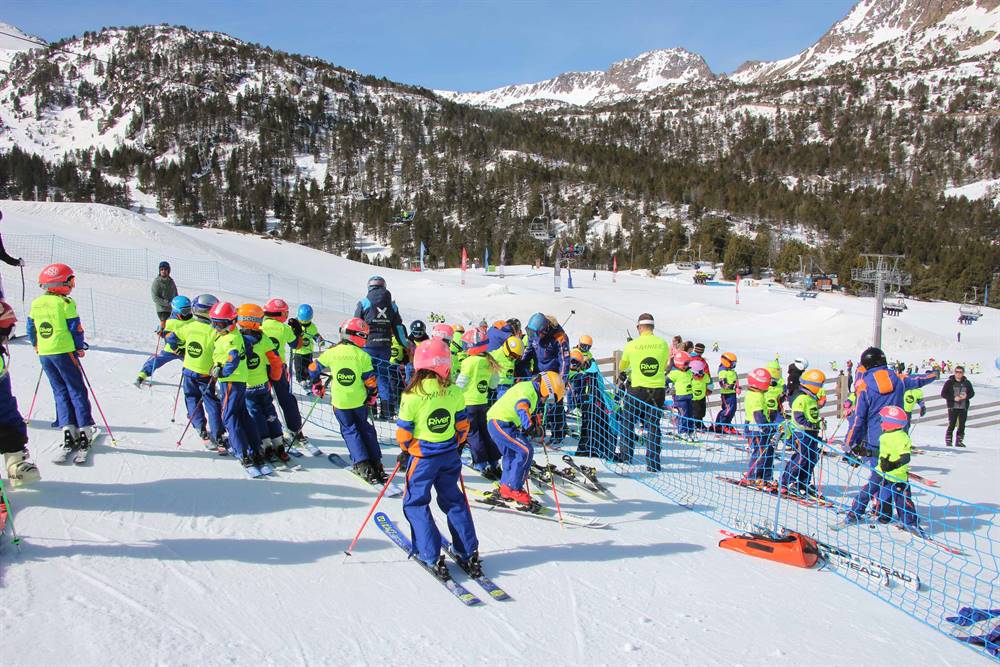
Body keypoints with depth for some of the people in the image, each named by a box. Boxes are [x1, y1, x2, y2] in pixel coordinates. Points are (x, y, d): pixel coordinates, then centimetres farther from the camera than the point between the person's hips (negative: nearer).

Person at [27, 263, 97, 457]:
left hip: (44, 354, 5)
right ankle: (85, 430, -4)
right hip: (64, 352, -5)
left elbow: (31, 328, 15)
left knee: (60, 391, 11)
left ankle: (67, 429, 2)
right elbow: (75, 328, -10)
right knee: (77, 391, 0)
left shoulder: (35, 304, 8)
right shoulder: (65, 303, -11)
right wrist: (80, 348, 3)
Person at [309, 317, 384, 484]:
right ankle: (375, 462, 17)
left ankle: (362, 465, -1)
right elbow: (371, 381, -8)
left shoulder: (331, 352, -4)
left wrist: (317, 386, 23)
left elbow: (313, 368, 6)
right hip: (360, 401, 0)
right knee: (364, 428, 18)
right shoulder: (363, 355, -10)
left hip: (339, 402, 0)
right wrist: (373, 399, 9)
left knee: (349, 430, 10)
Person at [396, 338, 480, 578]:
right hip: (450, 455, 4)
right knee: (453, 500, 17)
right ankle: (469, 553, 17)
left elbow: (404, 431, -9)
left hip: (422, 457, -4)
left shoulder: (412, 395, -17)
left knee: (415, 503, 11)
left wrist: (405, 450, 10)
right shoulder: (454, 392, -7)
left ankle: (432, 557, 4)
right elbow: (462, 424, 4)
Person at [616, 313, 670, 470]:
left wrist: (622, 373, 37)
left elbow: (622, 366, 13)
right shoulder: (663, 344, -1)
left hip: (636, 389, -2)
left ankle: (625, 455, 22)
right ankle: (653, 463, 7)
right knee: (654, 426, 8)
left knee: (627, 422, 15)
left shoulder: (631, 345, -6)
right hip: (658, 391, 2)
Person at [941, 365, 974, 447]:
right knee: (951, 425, -6)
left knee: (962, 426, 6)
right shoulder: (949, 382, -1)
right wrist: (954, 398, -15)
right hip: (953, 407, -3)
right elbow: (943, 394, -3)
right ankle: (948, 441, 1)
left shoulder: (967, 383, 7)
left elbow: (972, 393, 14)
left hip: (963, 408, 3)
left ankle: (959, 441, 16)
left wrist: (966, 396, -8)